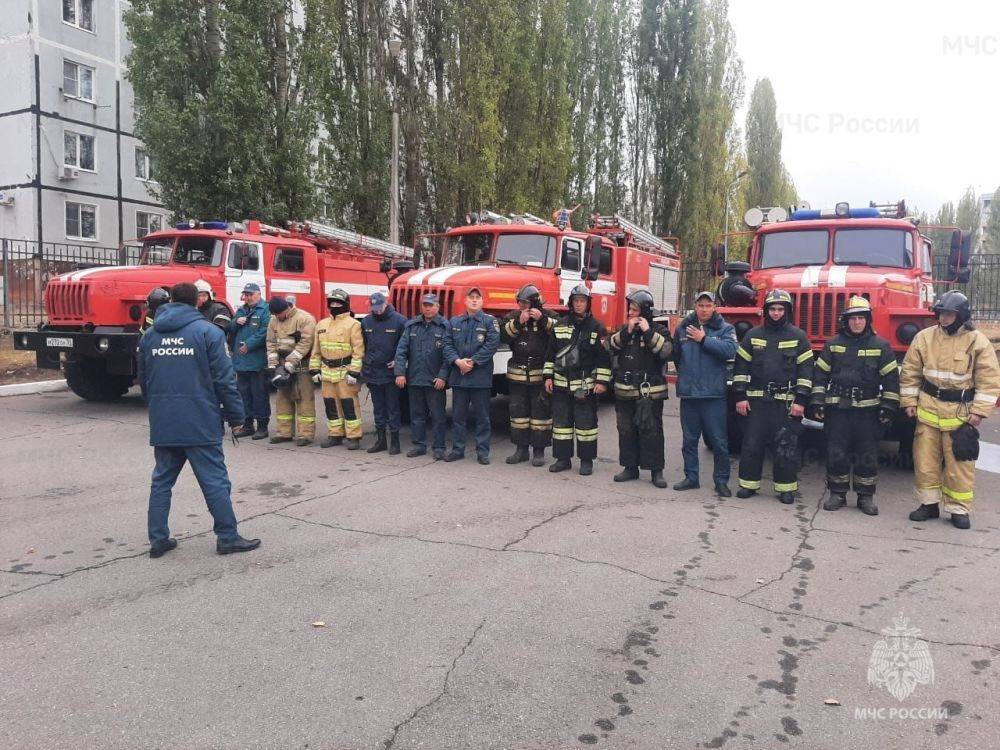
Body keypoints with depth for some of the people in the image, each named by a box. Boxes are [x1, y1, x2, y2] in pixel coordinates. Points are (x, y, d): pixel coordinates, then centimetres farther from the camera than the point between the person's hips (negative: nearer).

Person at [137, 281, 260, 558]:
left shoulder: (150, 335, 10)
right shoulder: (207, 331, -7)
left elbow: (143, 380, 17)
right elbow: (224, 379, -10)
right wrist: (236, 416, -2)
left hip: (162, 424, 5)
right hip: (200, 424, -5)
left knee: (162, 480, 14)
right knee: (215, 482, 2)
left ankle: (158, 539, 19)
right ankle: (228, 537, 8)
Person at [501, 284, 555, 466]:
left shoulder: (547, 316, 1)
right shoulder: (513, 316, 8)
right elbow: (503, 335, -6)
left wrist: (543, 320, -20)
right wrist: (518, 322, -18)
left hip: (541, 375, -3)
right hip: (517, 374, 3)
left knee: (540, 412, 2)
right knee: (518, 411, 9)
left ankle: (539, 451, 11)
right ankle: (521, 449, 21)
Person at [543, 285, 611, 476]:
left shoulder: (596, 327, -1)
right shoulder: (560, 325, 8)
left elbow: (604, 356, -3)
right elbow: (551, 352, 11)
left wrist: (602, 381, -9)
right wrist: (548, 376, 6)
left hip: (586, 385, -3)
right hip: (561, 383, 3)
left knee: (586, 422, 3)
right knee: (561, 421, 7)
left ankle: (587, 460, 13)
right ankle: (563, 458, 18)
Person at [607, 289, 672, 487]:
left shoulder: (659, 330, 0)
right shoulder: (624, 329, 13)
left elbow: (666, 350, -17)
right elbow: (610, 346, -1)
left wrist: (648, 332, -18)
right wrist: (626, 332, -12)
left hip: (650, 393, -4)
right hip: (624, 392, 5)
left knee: (652, 431, -1)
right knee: (626, 431, 9)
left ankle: (656, 471, 7)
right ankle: (630, 468, 20)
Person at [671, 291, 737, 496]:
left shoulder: (725, 329, 1)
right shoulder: (683, 328, 8)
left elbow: (730, 350, -18)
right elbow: (675, 355, 20)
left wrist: (704, 339, -14)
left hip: (714, 394, -3)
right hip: (688, 392, 3)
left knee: (719, 441, 1)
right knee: (689, 440, 11)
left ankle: (721, 481, 11)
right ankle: (691, 477, 22)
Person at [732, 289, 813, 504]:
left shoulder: (798, 336, 3)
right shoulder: (753, 335, 8)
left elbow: (806, 369, 0)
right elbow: (741, 367, 8)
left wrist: (800, 401, -7)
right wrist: (740, 396, 1)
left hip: (786, 402, -2)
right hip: (757, 400, 2)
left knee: (785, 446, 3)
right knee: (752, 444, 4)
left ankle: (786, 488, 14)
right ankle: (749, 484, 16)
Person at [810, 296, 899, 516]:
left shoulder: (880, 346, 3)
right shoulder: (833, 344, 6)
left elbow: (891, 377, 3)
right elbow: (820, 373, 7)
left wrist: (888, 407, -2)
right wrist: (817, 402, 0)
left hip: (867, 410, -1)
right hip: (837, 409, 1)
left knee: (867, 456, 5)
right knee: (836, 454, 3)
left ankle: (866, 496, 16)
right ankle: (837, 494, 15)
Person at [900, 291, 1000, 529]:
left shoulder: (978, 342, -5)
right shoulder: (924, 337, 2)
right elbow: (910, 372, 7)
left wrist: (978, 411, -10)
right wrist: (909, 402, 4)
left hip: (960, 413, -3)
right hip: (928, 409, 3)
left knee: (959, 464, 3)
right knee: (925, 460, 7)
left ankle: (959, 509, 15)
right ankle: (929, 503, 20)